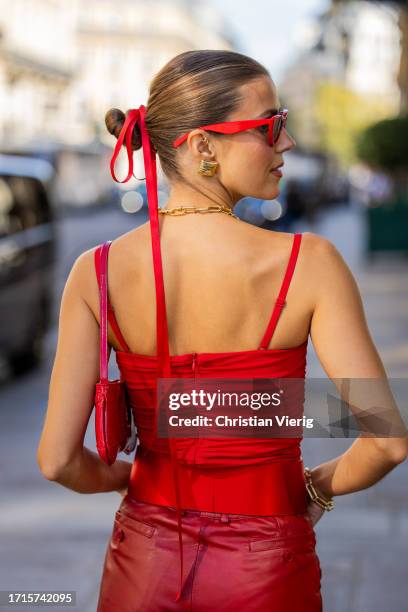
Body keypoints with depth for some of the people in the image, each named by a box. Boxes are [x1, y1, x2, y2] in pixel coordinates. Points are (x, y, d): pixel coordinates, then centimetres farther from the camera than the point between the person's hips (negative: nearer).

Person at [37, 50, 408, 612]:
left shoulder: (97, 272, -11)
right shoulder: (308, 263, -18)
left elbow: (58, 459, -12)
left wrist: (128, 479, 9)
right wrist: (319, 486, 1)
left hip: (144, 561, 2)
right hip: (266, 566, -2)